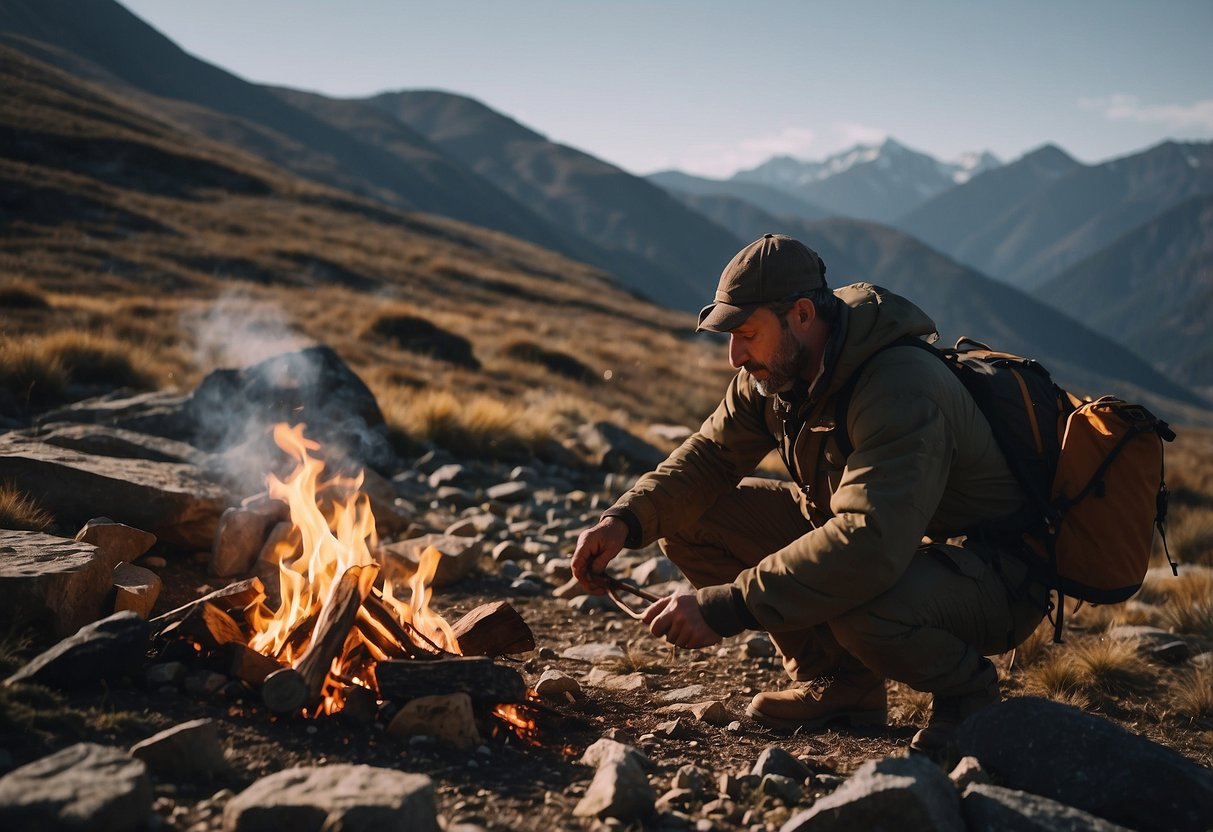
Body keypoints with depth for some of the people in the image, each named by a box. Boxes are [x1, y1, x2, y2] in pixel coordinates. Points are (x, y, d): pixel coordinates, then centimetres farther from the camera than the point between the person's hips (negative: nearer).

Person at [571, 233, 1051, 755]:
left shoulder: (901, 393, -32)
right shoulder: (771, 373, -5)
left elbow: (871, 544, -43)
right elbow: (710, 456, 1)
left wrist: (727, 606, -42)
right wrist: (625, 520, -18)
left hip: (990, 579, -8)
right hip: (871, 539, 8)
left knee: (860, 608, -42)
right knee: (689, 516, -4)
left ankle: (965, 687, -5)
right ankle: (839, 683, 5)